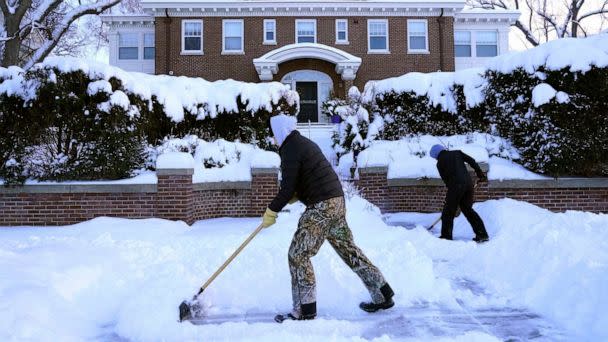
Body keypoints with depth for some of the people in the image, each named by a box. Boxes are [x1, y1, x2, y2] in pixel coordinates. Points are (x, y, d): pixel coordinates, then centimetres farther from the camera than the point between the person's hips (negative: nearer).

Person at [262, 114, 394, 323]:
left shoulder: (290, 150, -11)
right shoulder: (304, 143, 19)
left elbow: (287, 189, -14)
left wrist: (271, 212, -2)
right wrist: (291, 197, 15)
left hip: (321, 207, -10)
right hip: (336, 202, 10)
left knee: (298, 255, -2)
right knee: (348, 249, 16)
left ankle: (305, 310, 3)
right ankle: (383, 295, 22)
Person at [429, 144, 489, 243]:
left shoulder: (440, 162, 9)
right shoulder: (457, 152, 18)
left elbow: (445, 179, 10)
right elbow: (471, 161, 7)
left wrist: (451, 190, 18)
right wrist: (480, 173, 9)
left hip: (455, 185, -5)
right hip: (468, 183, 5)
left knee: (448, 211, 8)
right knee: (467, 209, 16)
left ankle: (446, 236, 9)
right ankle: (482, 234, 13)